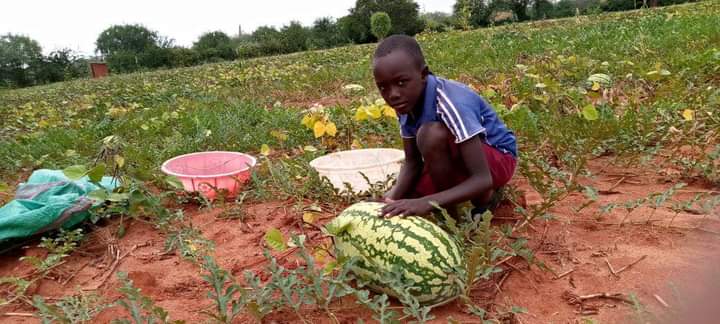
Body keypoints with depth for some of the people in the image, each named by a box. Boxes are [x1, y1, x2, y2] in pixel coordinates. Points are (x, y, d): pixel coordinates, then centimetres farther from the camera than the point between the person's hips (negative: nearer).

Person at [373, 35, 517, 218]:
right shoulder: (407, 103, -12)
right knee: (396, 208, -7)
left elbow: (483, 179, -35)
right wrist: (395, 194, -25)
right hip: (460, 159, 7)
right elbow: (412, 161, -6)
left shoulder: (452, 104, -34)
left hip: (498, 158, -7)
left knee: (432, 134, -35)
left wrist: (427, 202, -47)